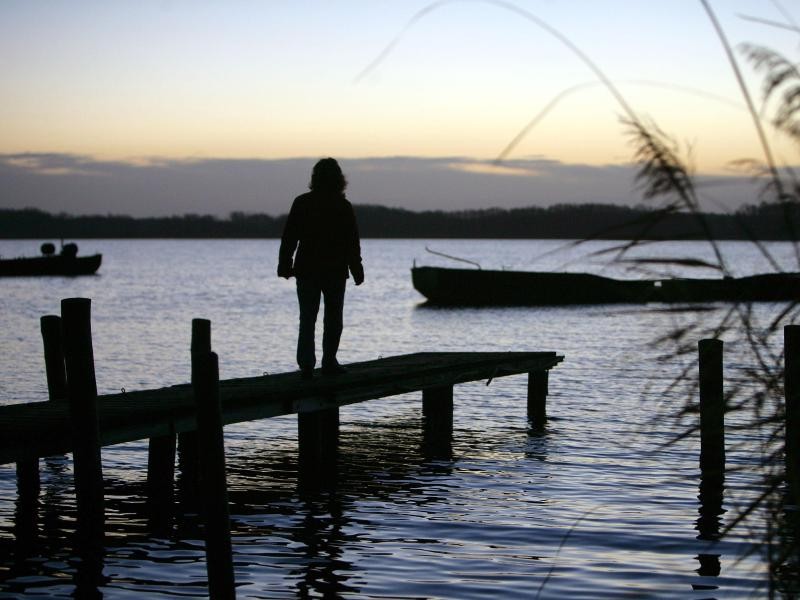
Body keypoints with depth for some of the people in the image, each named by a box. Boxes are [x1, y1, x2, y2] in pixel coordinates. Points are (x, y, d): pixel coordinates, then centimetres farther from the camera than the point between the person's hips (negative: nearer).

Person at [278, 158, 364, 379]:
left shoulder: (301, 203, -2)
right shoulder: (344, 207, -5)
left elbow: (289, 237, -1)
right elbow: (352, 242, -3)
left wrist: (285, 265, 5)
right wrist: (357, 270, 4)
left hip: (306, 270, 1)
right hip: (335, 271, -1)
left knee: (307, 319, 4)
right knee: (333, 319, 11)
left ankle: (306, 364, -7)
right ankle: (329, 362, 12)